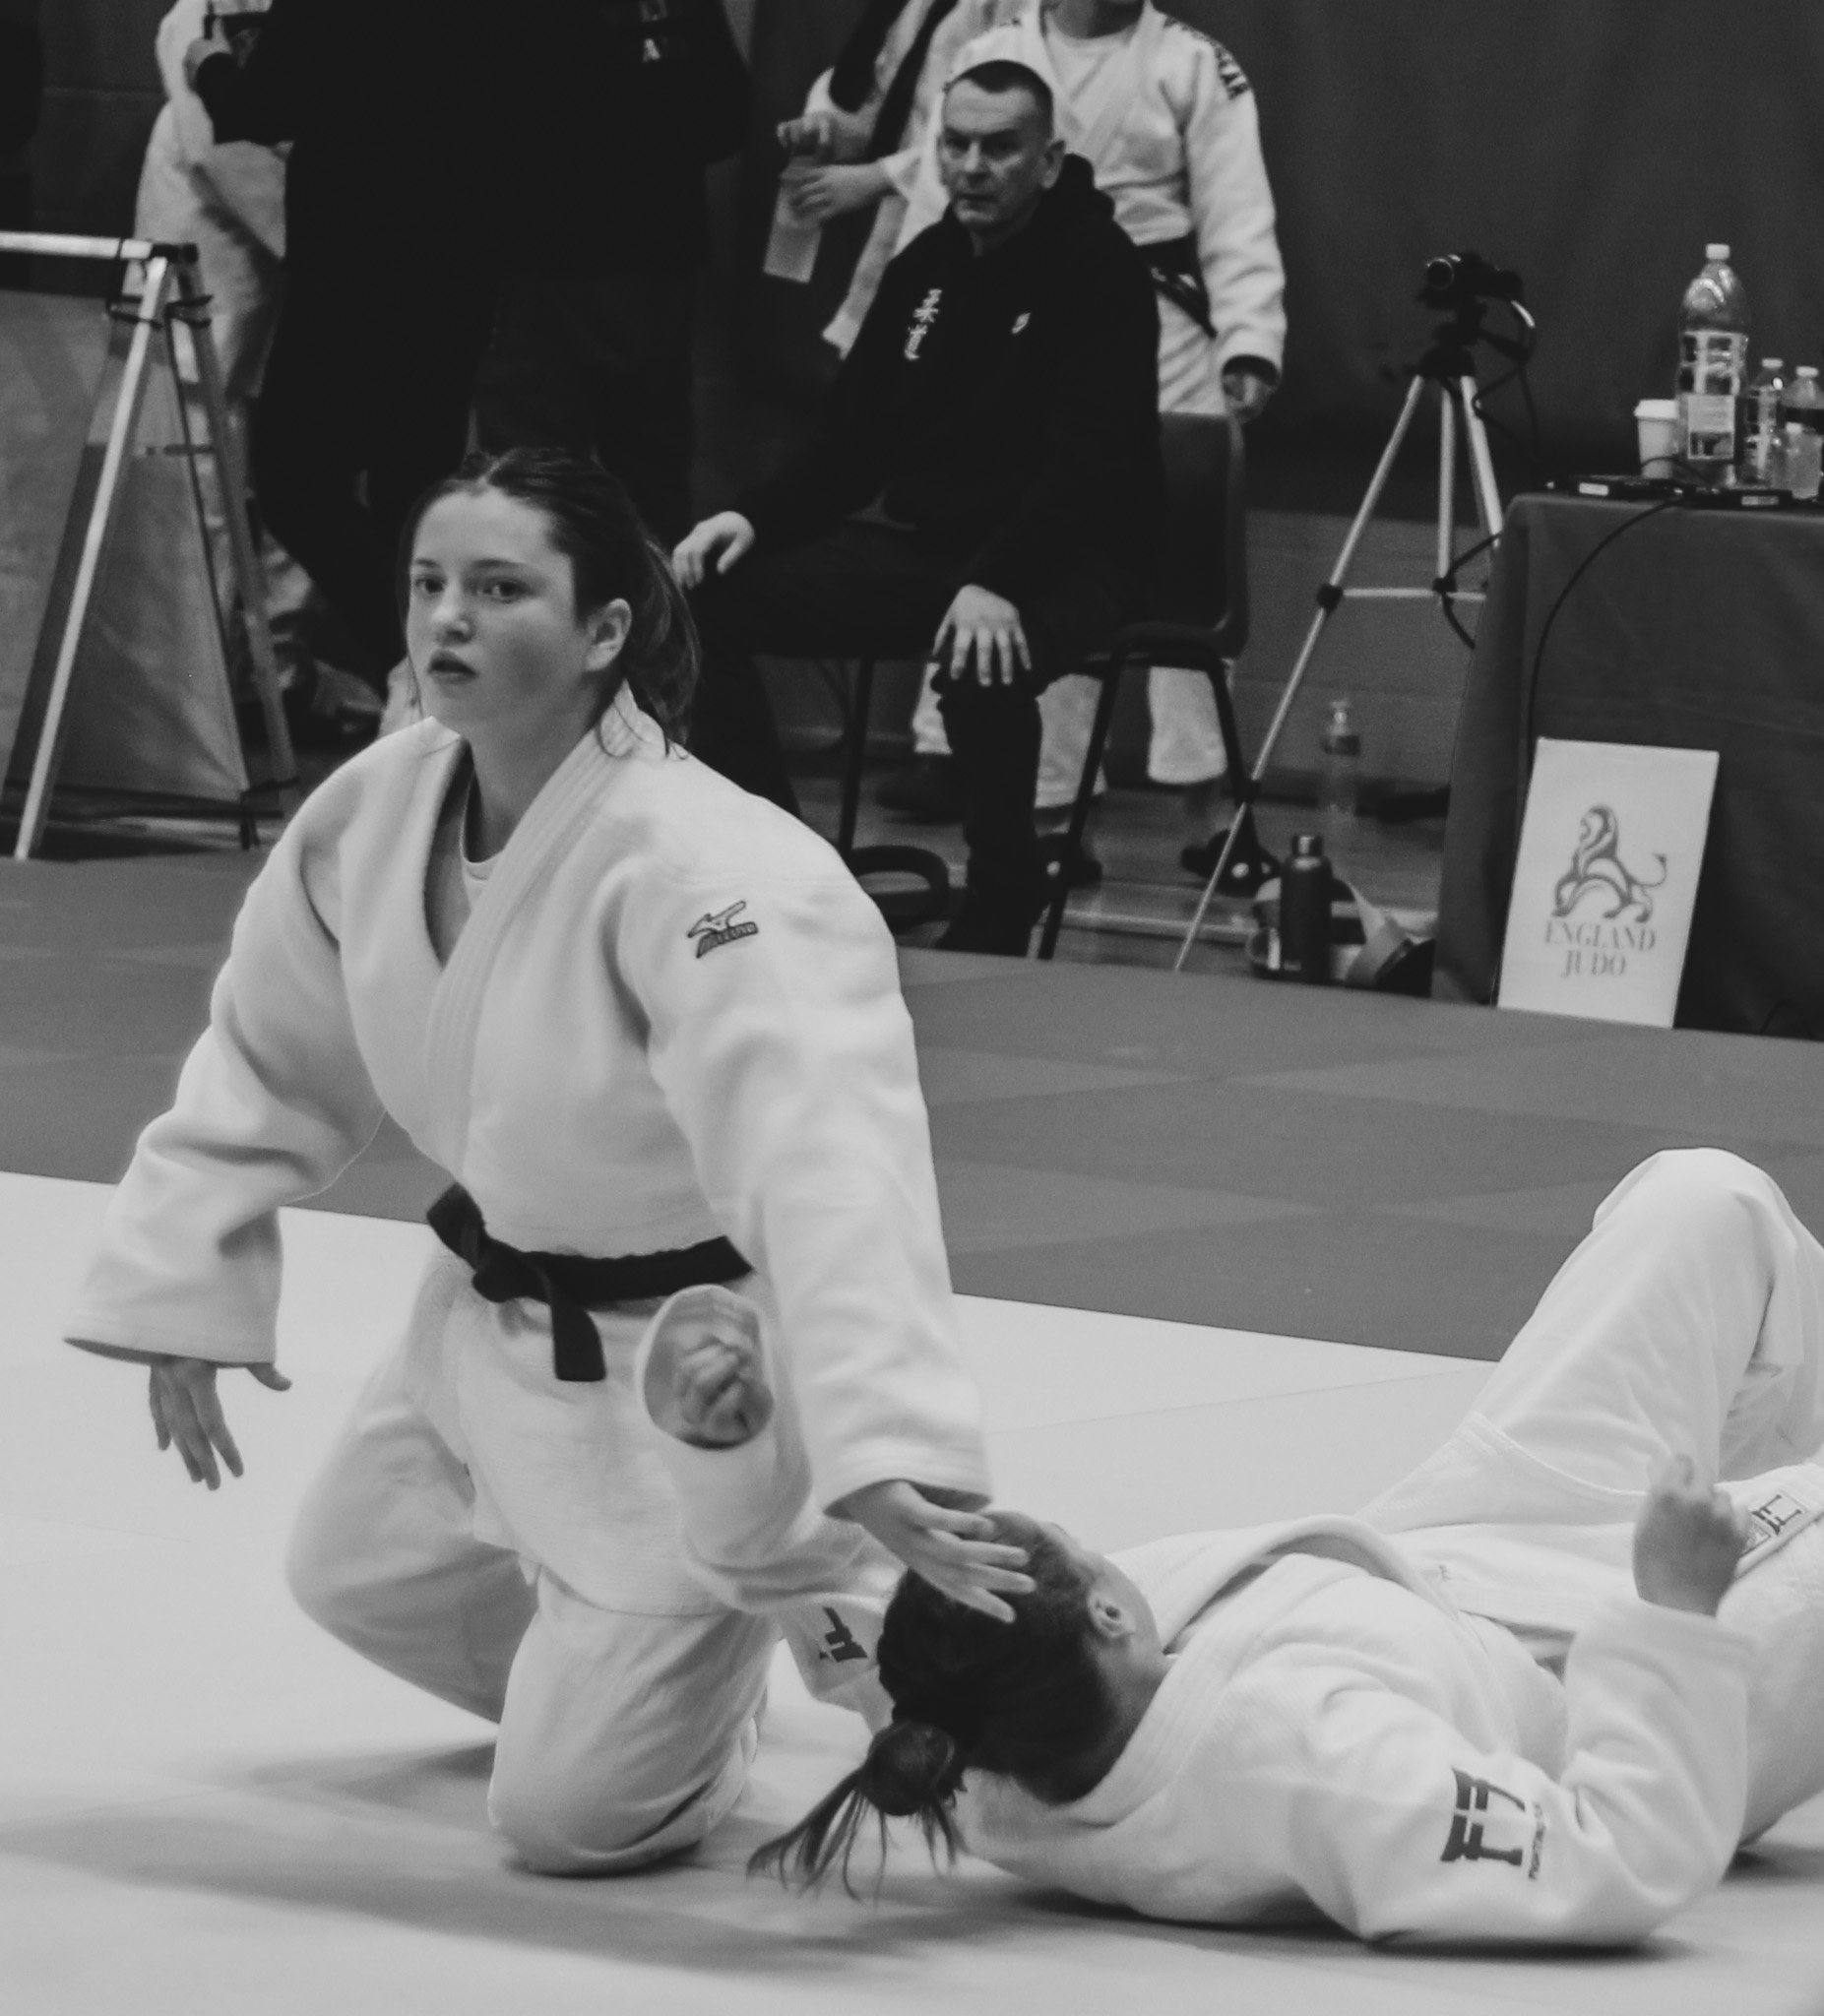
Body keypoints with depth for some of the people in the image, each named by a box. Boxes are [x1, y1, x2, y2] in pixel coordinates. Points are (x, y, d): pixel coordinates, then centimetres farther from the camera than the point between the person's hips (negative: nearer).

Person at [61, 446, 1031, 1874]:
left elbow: (825, 1160, -45)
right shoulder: (376, 814, -10)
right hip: (506, 1327, 8)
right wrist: (190, 1288, 5)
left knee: (577, 1811, -4)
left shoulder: (708, 874, -34)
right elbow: (270, 1061, 8)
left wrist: (885, 1452, -56)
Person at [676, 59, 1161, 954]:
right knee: (706, 594, -9)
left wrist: (996, 584, -36)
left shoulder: (1100, 275, -11)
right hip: (920, 543, 7)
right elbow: (851, 441, 14)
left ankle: (999, 910, -17)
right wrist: (754, 516, -5)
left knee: (982, 662, -40)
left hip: (1063, 561, -7)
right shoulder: (925, 268, 11)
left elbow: (1086, 467, -22)